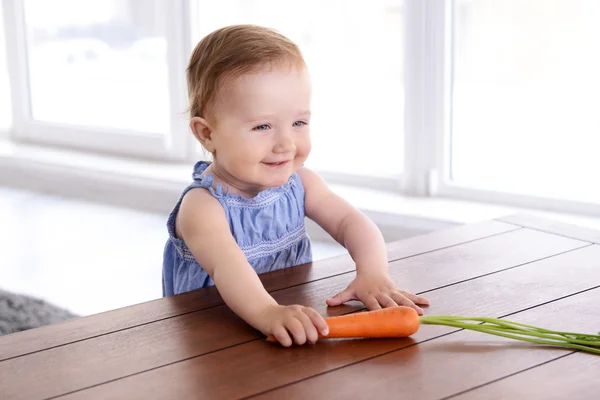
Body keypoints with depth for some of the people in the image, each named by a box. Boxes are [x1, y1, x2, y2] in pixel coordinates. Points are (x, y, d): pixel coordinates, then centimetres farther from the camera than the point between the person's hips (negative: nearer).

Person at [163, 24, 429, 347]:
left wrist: (373, 274, -26)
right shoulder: (202, 206, -18)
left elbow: (350, 222, -5)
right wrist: (267, 313, -54)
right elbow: (225, 266, -35)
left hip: (296, 334, 5)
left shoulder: (298, 183, 1)